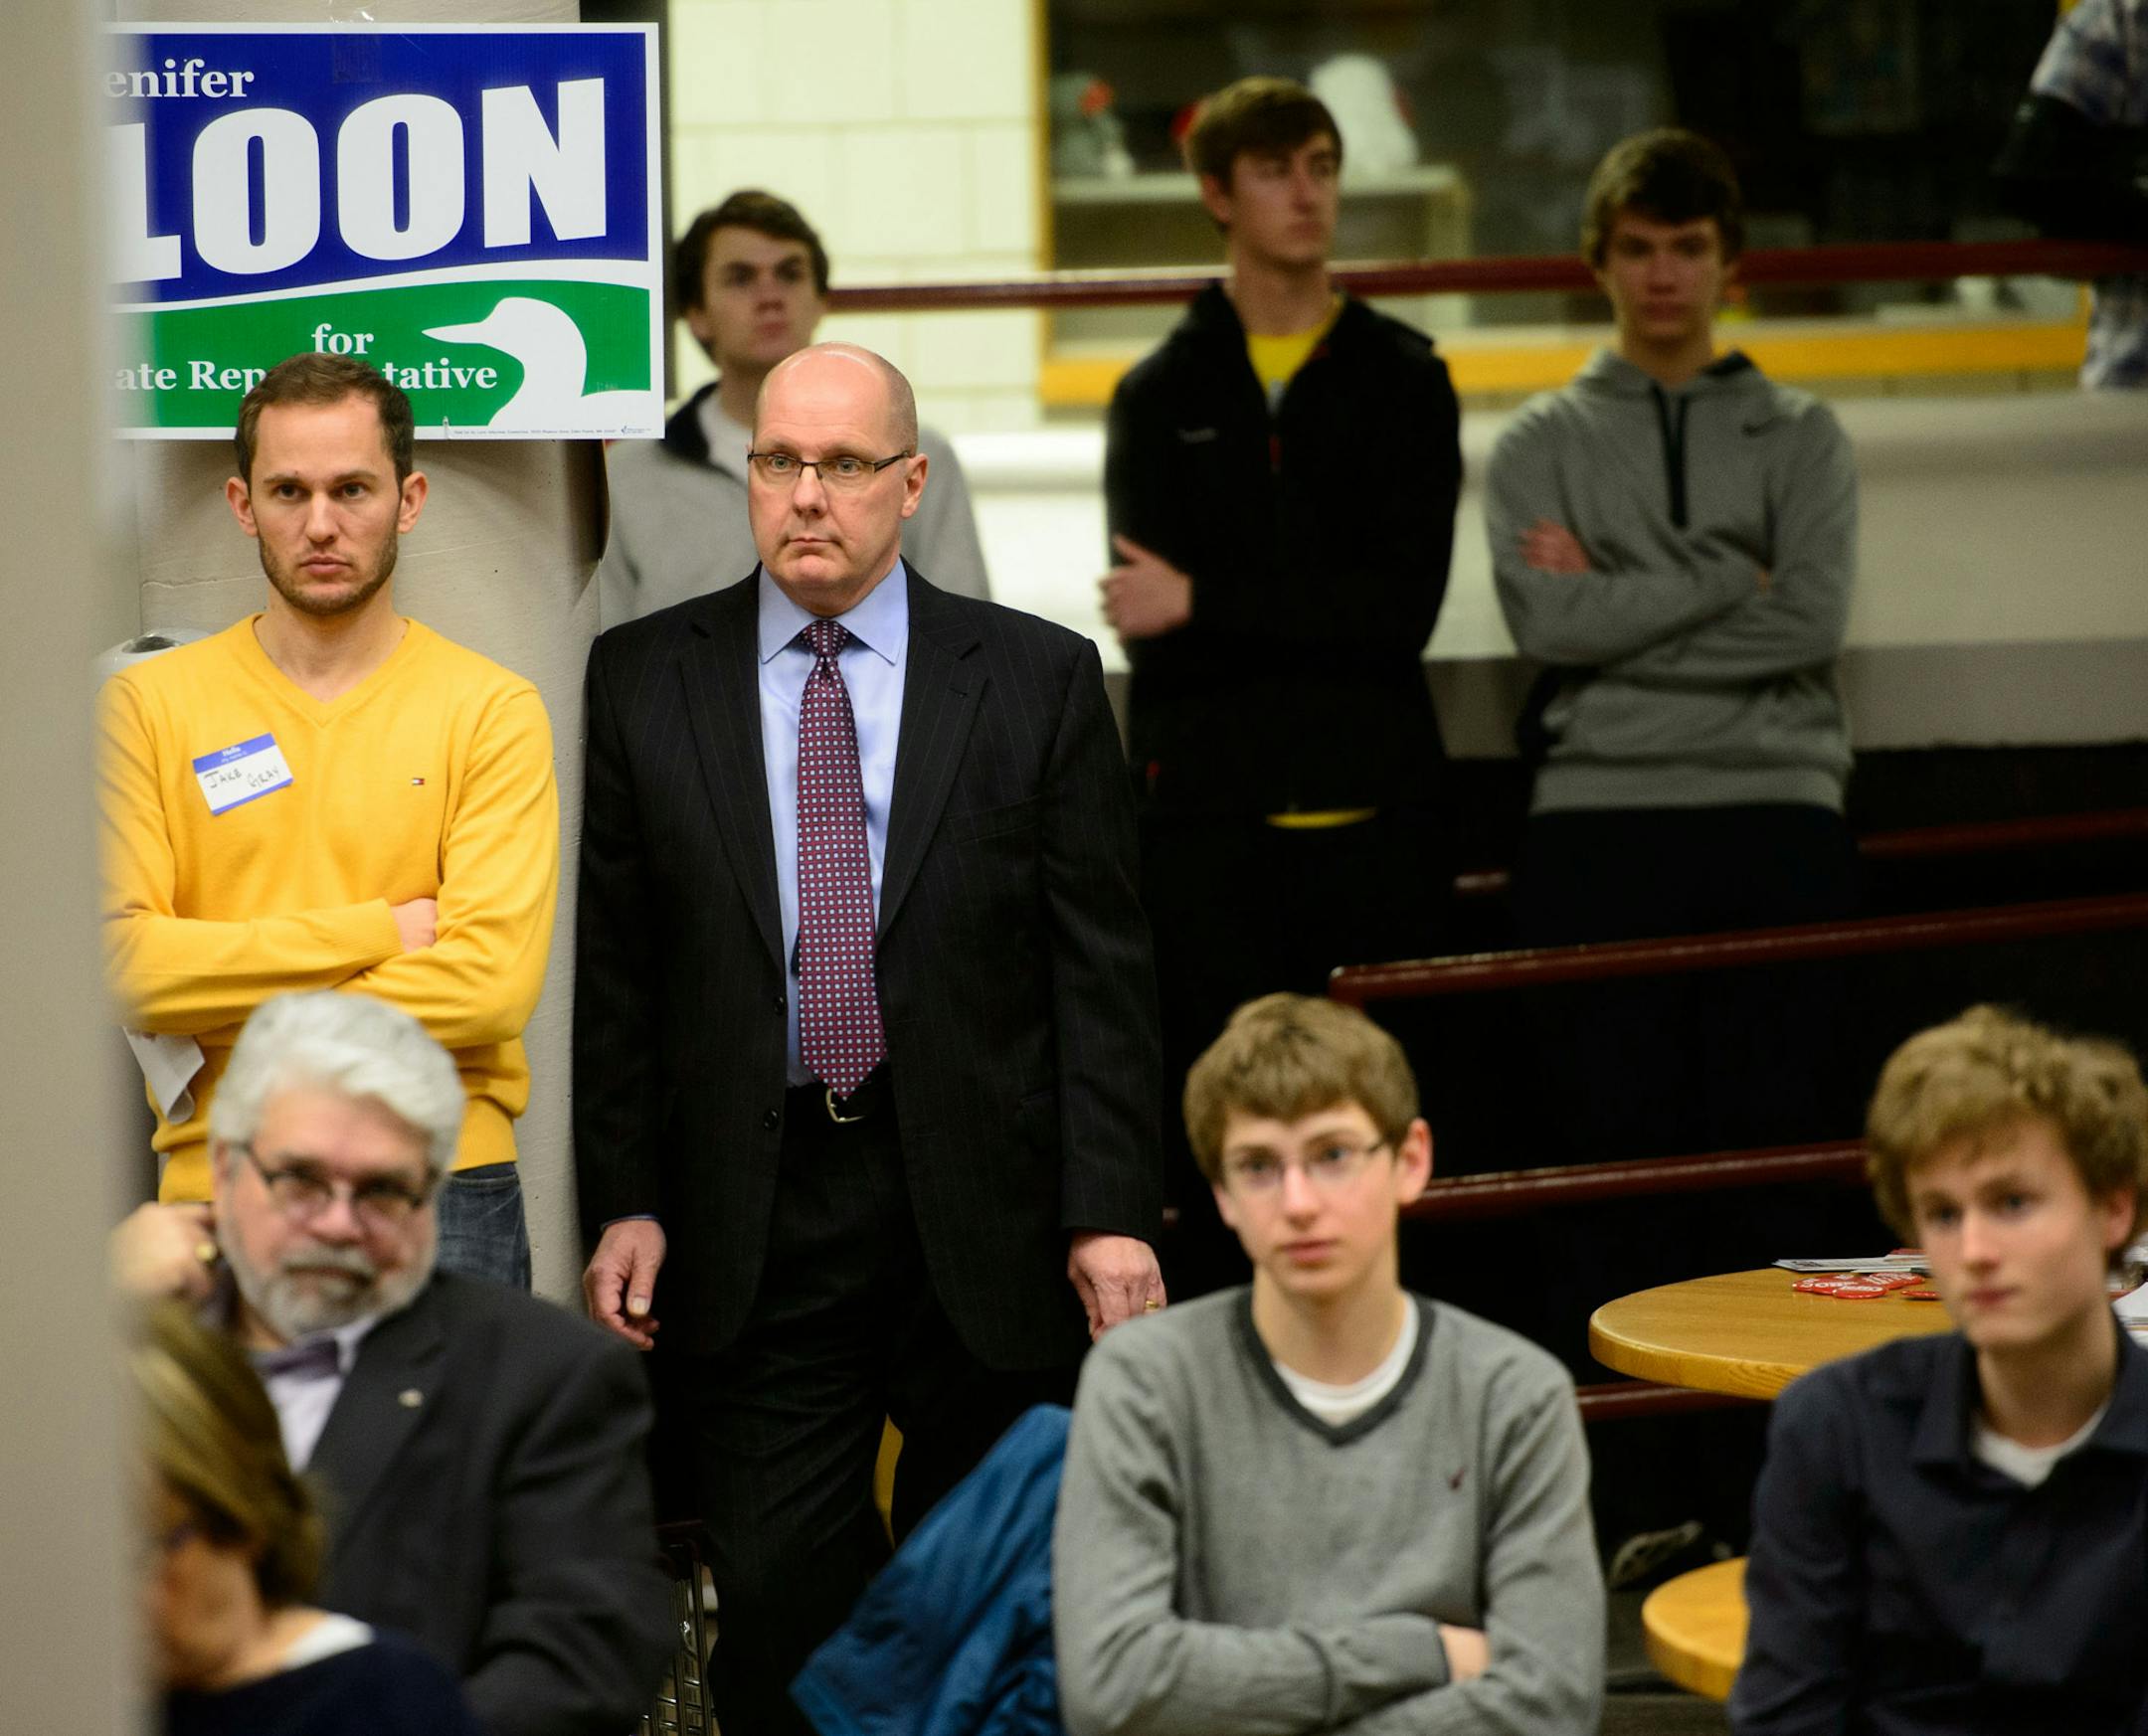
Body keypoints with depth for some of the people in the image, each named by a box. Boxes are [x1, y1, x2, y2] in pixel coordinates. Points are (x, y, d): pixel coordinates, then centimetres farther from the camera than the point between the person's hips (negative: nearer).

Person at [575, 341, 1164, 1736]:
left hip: (982, 1210, 0)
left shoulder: (1041, 680, 2)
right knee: (777, 1613, 0)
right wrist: (623, 1202, -1)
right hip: (753, 1222, 1)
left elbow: (1102, 970, 0)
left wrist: (1111, 1211, -6)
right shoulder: (645, 679, 5)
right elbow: (616, 967, 6)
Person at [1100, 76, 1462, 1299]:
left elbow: (1407, 605, -6)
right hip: (1208, 825, 0)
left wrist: (1211, 604, -11)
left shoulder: (1403, 381, 9)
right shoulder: (1162, 397, 11)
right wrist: (1325, 623, -11)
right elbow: (1152, 635, -1)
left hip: (1373, 817, 0)